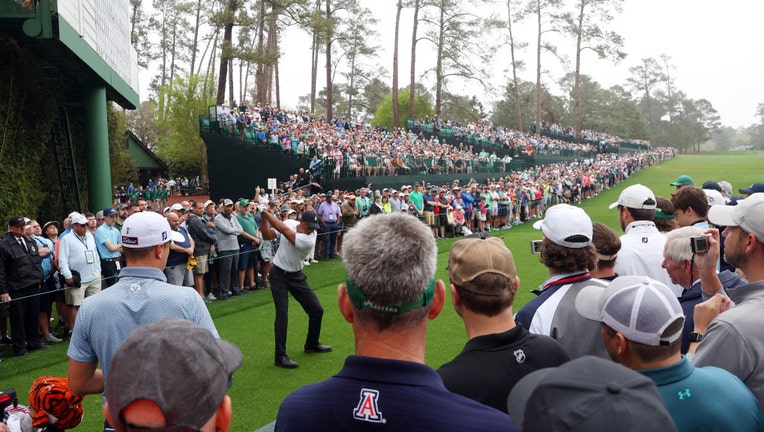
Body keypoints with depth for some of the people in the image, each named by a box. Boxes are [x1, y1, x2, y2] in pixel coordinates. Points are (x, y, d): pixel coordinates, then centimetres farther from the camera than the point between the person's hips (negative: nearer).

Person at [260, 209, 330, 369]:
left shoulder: (309, 240, -23)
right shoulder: (290, 223, -13)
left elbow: (282, 229, -31)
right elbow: (267, 235, -10)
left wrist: (267, 212, -28)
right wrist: (264, 217, -24)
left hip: (296, 276, 1)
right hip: (279, 275, -1)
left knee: (317, 310, 4)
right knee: (282, 313, -12)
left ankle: (312, 344, 29)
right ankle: (280, 356, -4)